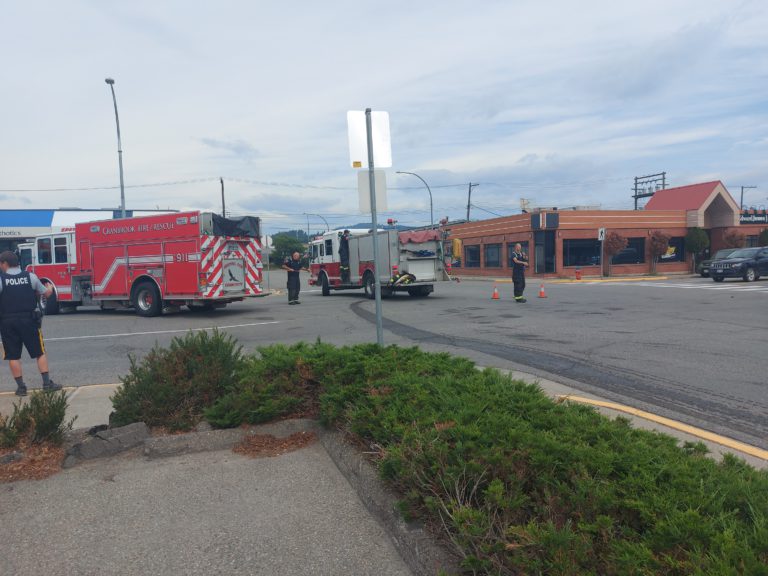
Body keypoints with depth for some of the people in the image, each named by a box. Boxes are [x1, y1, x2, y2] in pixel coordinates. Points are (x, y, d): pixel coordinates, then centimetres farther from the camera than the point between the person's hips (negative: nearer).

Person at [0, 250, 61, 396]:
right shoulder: (30, 276, -1)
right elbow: (46, 294, 11)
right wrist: (50, 288, 33)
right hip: (29, 319, 1)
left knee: (13, 356, 9)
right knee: (40, 352, 9)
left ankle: (21, 387, 11)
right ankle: (47, 383, 7)